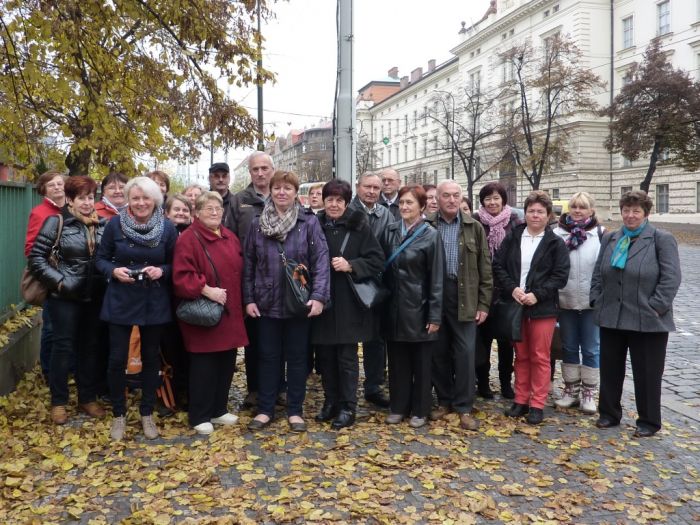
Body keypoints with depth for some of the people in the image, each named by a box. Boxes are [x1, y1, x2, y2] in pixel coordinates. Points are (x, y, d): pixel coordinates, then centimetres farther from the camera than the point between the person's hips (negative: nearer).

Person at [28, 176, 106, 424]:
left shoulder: (103, 225, 4)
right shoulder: (56, 222, -6)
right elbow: (36, 257, -7)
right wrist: (58, 280, -14)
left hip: (95, 297, 4)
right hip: (66, 297, -4)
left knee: (91, 347, 11)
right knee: (63, 346, 3)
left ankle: (88, 398, 25)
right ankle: (58, 402, 17)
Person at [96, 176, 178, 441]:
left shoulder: (167, 228, -5)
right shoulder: (115, 225, -7)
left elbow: (175, 264, 4)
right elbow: (101, 259, 2)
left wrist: (161, 271, -16)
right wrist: (114, 271, -17)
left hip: (154, 302, 1)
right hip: (120, 300, -1)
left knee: (151, 358, 11)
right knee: (117, 359, 1)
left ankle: (147, 413, 28)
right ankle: (119, 414, 22)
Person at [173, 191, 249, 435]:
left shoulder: (230, 237, 12)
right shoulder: (188, 239, -11)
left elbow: (239, 271, 20)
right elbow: (182, 277, -18)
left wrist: (240, 302, 13)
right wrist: (206, 289, -25)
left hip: (230, 313, 7)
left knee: (226, 362, 12)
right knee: (204, 366, -1)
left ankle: (219, 410, 27)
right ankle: (200, 416, 12)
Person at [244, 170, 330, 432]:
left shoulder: (309, 222, -3)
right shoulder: (257, 224, 5)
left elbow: (321, 261, -9)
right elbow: (249, 264, 6)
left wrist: (319, 296, -18)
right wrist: (248, 299, 1)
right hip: (266, 303, 2)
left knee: (297, 358, 9)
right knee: (268, 357, 11)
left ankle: (295, 411, 21)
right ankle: (265, 409, 23)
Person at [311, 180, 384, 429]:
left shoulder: (359, 226, -4)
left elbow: (377, 260, -6)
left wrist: (350, 265, -17)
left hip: (349, 303, -3)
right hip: (322, 301, 3)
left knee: (347, 357, 4)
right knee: (325, 355, 11)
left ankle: (348, 407, 15)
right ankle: (330, 402, 26)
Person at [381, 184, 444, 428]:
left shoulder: (430, 235, -6)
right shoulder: (390, 231, 6)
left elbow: (436, 278, -8)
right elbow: (384, 269, 10)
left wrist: (435, 315, -11)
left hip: (418, 308, -4)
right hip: (394, 307, 4)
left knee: (421, 362, 7)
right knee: (397, 361, 11)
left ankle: (419, 410, 19)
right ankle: (398, 407, 24)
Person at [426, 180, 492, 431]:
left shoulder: (474, 227, 5)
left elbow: (485, 268, 6)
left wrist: (484, 304, 1)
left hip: (465, 297, 0)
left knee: (465, 352, 1)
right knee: (439, 351, 10)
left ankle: (464, 407, 12)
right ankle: (444, 401, 24)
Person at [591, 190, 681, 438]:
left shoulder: (662, 239, -5)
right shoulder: (610, 239, 12)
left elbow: (671, 278, -10)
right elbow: (598, 273, 14)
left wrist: (654, 308, -15)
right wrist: (597, 301, 4)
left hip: (647, 321, -5)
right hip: (611, 318, 5)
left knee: (647, 373, 6)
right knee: (609, 369, 13)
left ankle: (649, 421, 20)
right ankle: (609, 413, 28)